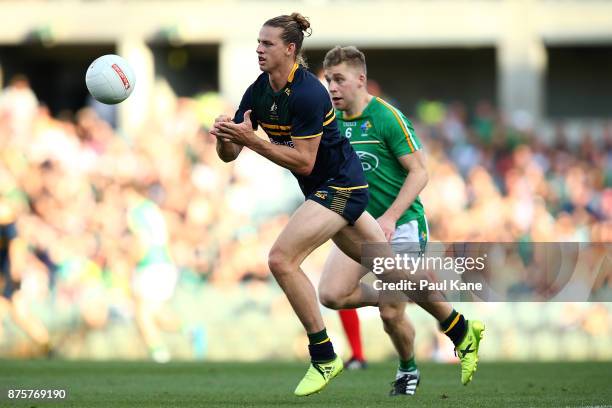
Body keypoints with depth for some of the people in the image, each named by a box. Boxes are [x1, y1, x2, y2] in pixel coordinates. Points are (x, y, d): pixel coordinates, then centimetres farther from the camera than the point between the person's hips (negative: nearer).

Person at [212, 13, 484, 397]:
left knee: (282, 259, -19)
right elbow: (229, 154, 3)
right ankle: (462, 330, 27)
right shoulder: (258, 92, 2)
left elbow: (304, 162, -24)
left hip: (341, 185, -9)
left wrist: (251, 140, -28)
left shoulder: (308, 93, -23)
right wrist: (225, 137, -20)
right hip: (327, 189, 9)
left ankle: (323, 357, -9)